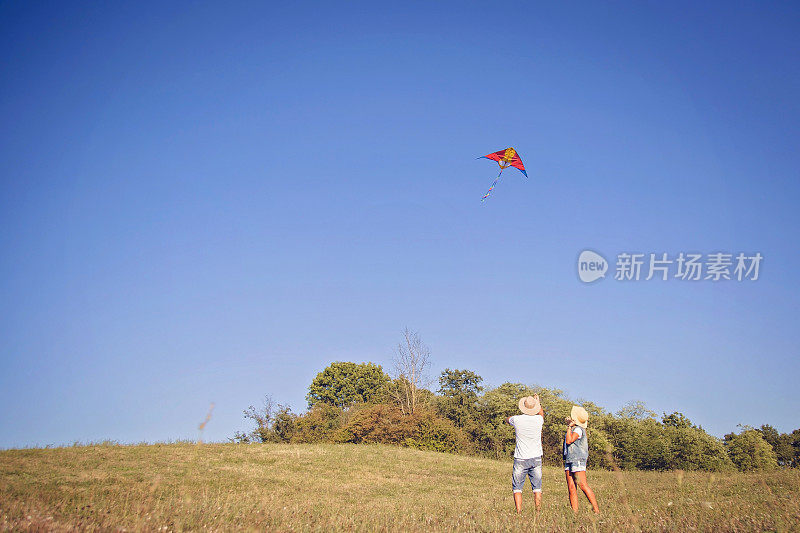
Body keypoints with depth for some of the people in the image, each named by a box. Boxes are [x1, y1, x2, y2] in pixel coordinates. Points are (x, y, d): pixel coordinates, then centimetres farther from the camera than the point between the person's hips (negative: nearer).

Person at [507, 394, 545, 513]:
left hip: (521, 459, -2)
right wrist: (538, 402, 36)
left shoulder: (517, 420, -9)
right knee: (537, 488, 7)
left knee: (517, 488, 2)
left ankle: (519, 512, -7)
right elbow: (541, 414, 23)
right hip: (536, 458, 2)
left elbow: (509, 419, 17)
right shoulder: (538, 419, -5)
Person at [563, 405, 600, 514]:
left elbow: (569, 441, -22)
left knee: (583, 485, -12)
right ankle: (575, 512, 1)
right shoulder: (572, 429, 18)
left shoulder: (579, 429, -11)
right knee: (571, 488, 2)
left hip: (578, 460, -9)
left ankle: (596, 510, -8)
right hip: (569, 460, 9)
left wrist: (569, 427, -13)